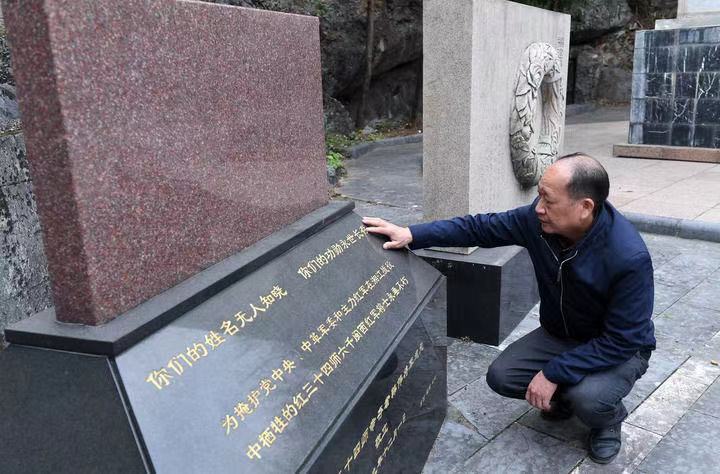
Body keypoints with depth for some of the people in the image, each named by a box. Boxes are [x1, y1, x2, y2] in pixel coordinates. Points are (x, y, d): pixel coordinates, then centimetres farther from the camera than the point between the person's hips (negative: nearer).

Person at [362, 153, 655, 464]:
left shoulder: (629, 258, -35)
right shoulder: (540, 219, -21)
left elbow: (620, 341, -29)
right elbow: (481, 227, -11)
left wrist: (553, 373, -30)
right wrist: (412, 235, -20)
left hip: (620, 349, -5)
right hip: (560, 335, 5)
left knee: (586, 398, -33)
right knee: (500, 377, -12)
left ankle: (609, 419, 6)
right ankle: (566, 396, 18)